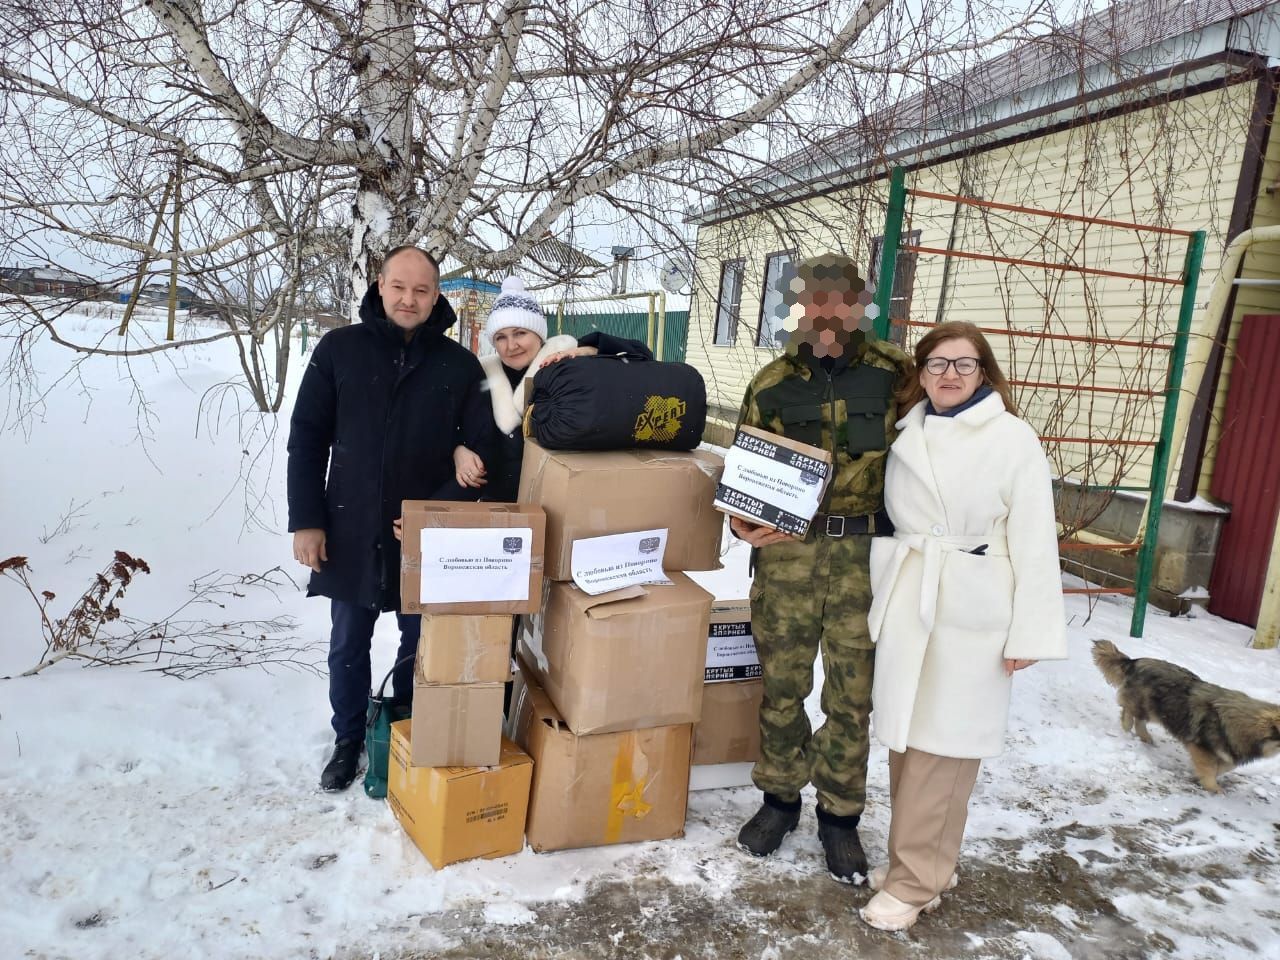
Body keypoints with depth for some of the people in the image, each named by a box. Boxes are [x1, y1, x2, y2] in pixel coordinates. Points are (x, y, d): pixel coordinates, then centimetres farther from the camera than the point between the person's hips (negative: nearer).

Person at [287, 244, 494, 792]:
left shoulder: (460, 365, -3)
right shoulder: (339, 350, -2)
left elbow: (482, 452, -2)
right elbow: (306, 439, 0)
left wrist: (440, 512, -15)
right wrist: (306, 521, -5)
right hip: (351, 532, 1)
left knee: (422, 643, 14)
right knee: (348, 647, 14)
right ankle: (348, 741, 34)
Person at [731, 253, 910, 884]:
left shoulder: (893, 373, 1)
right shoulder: (772, 384, 4)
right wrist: (743, 521, -10)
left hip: (865, 552, -1)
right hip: (787, 550, 1)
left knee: (852, 692, 7)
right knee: (781, 684, 10)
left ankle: (840, 815, 25)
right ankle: (780, 797, 31)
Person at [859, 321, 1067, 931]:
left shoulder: (1013, 437, -5)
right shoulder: (907, 435, 9)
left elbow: (1034, 541, -7)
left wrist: (1029, 631, -10)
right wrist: (883, 595, 9)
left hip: (971, 610, -5)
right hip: (906, 603, 5)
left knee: (942, 745, 0)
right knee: (904, 737, 12)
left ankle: (914, 880, 13)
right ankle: (922, 860, 29)